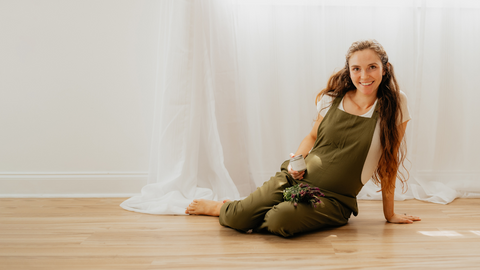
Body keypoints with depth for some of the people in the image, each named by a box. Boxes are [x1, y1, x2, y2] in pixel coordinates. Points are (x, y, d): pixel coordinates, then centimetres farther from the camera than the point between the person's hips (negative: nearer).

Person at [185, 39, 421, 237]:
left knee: (281, 220, -32)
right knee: (237, 218, -19)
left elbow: (388, 162, 1)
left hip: (334, 199, -2)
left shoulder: (394, 104, -6)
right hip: (295, 179, 2)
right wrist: (297, 159, -5)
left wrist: (389, 213, 8)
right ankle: (221, 207, 18)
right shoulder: (333, 98, 1)